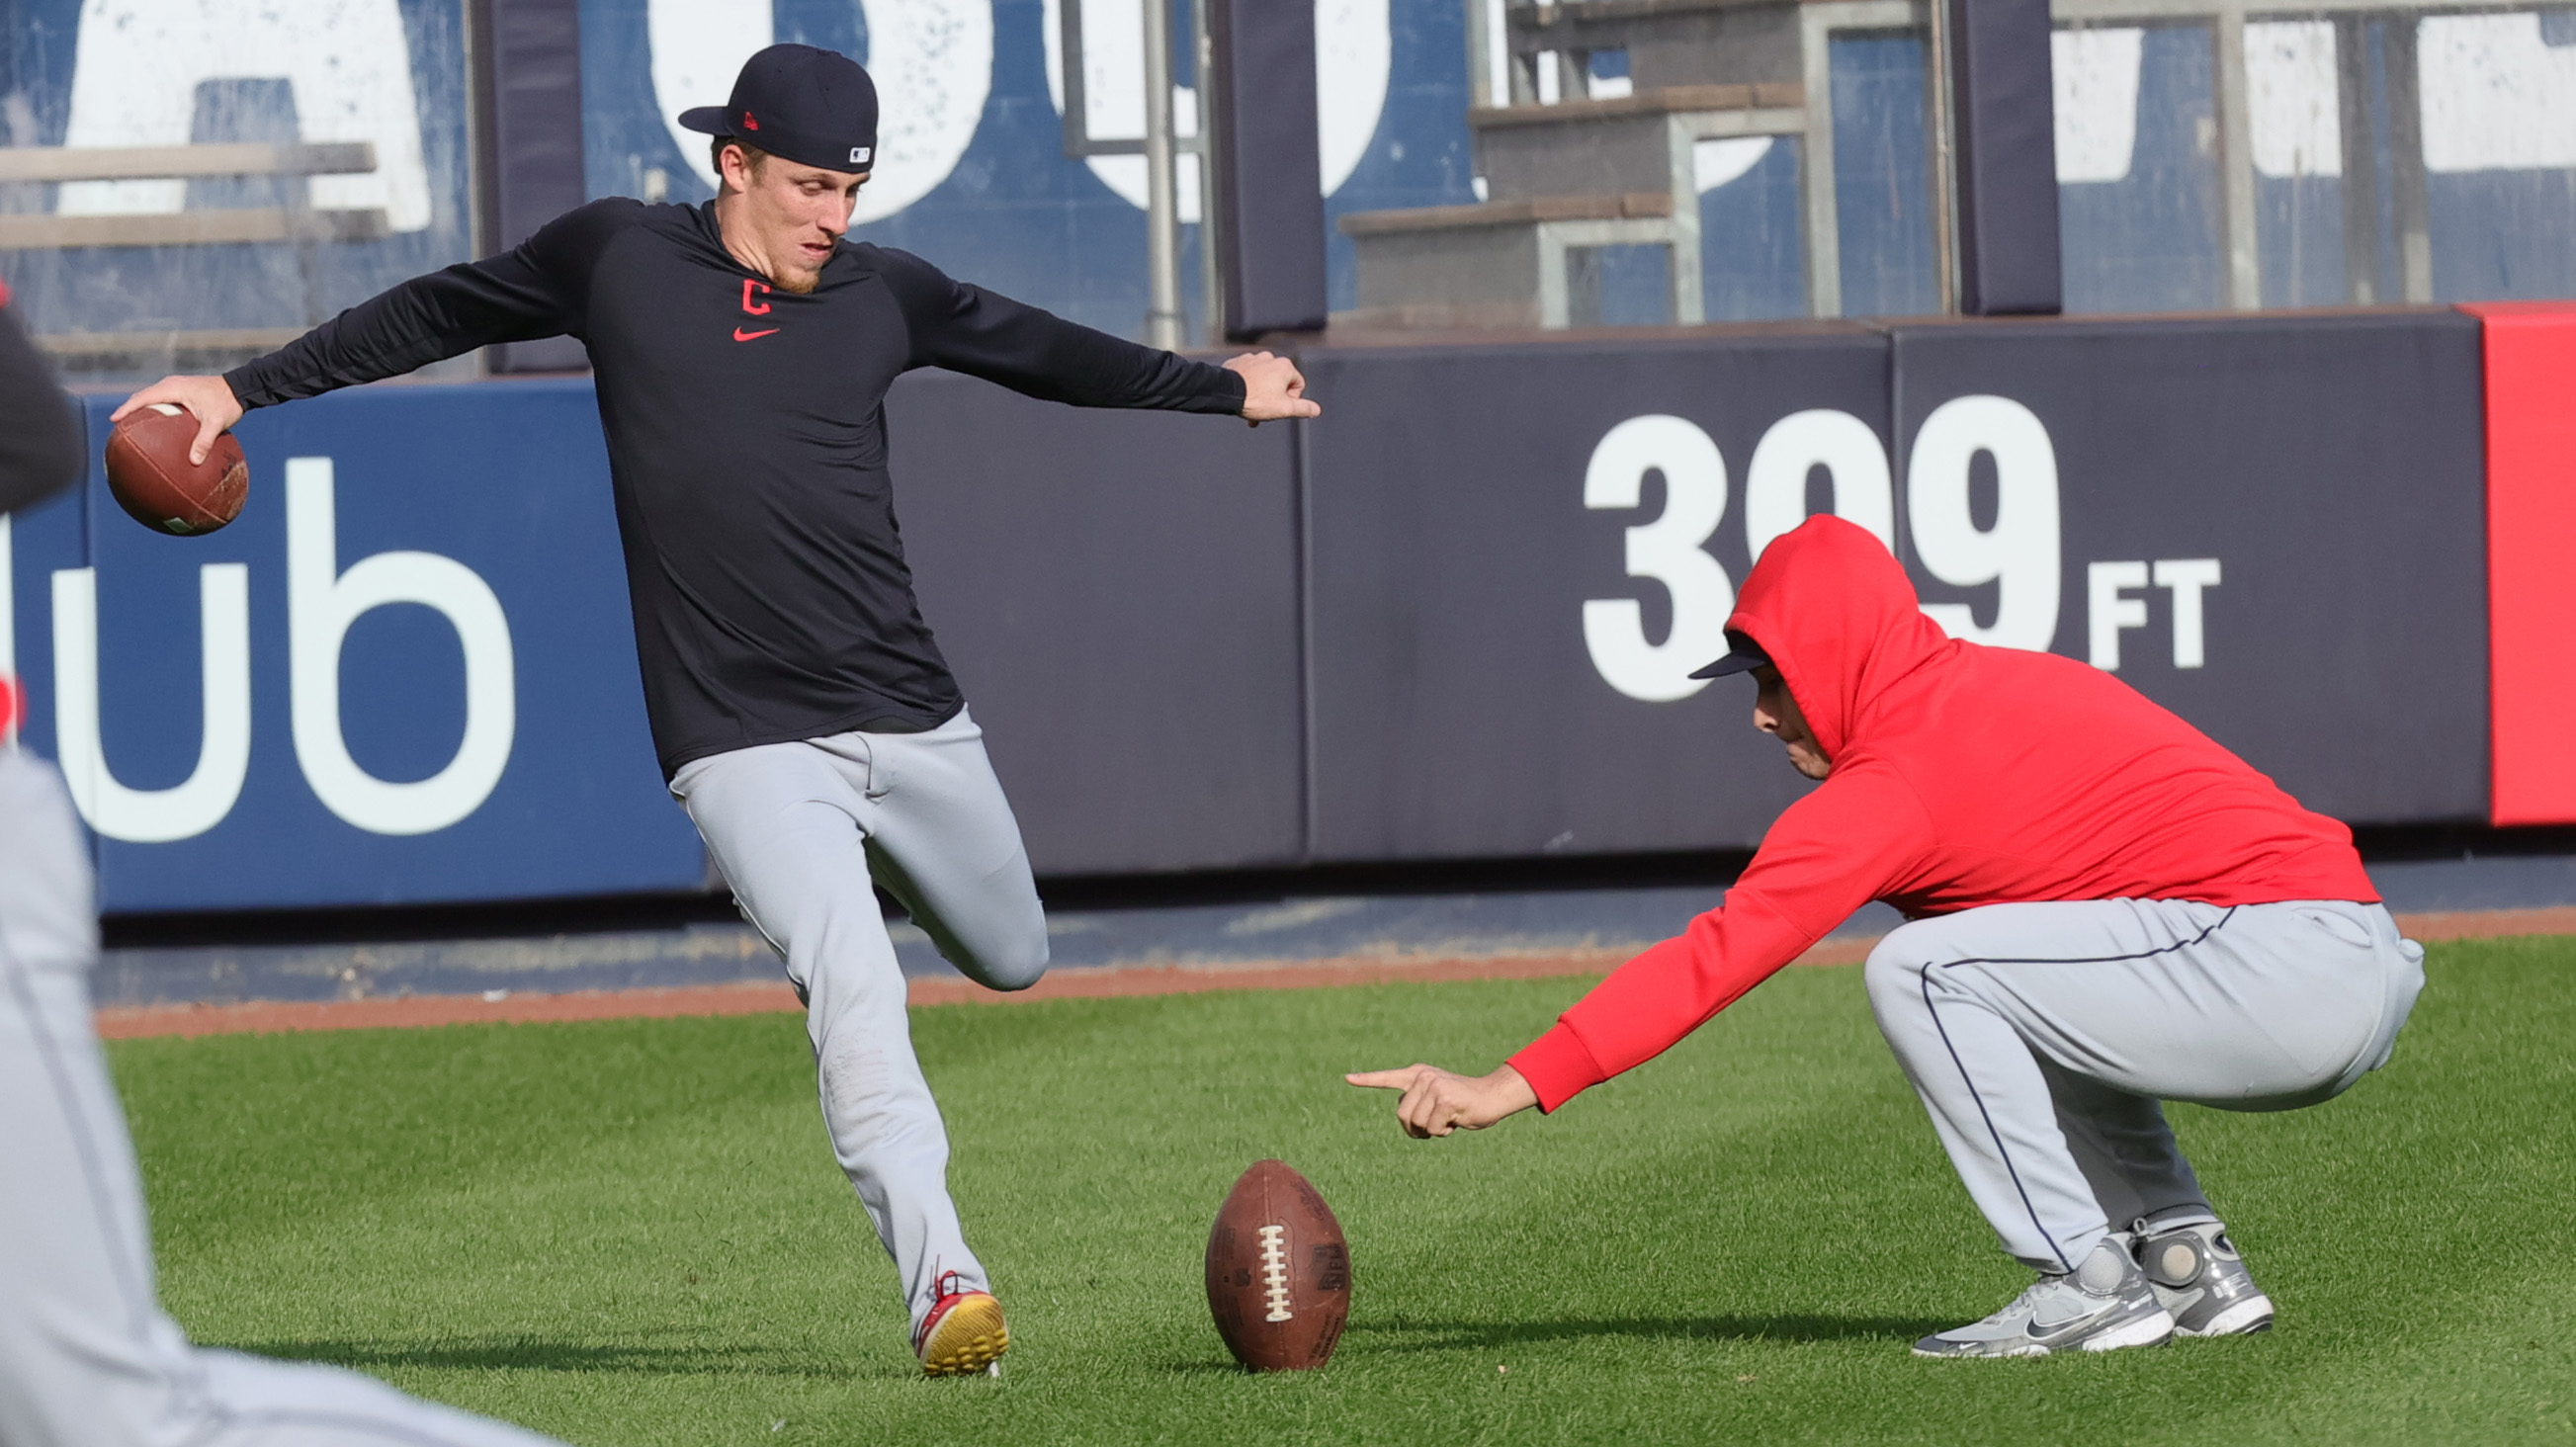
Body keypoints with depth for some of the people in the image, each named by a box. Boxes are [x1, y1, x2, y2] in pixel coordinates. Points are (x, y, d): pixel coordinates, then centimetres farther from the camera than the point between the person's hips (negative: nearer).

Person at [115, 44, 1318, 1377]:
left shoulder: (883, 294, 8)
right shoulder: (616, 257, 1)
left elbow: (1046, 353, 24)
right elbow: (432, 316, 14)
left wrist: (1224, 389, 35)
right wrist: (246, 388, 13)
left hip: (913, 721, 4)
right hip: (746, 749, -4)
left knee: (1011, 962, 16)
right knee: (855, 994, -22)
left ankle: (860, 874, 47)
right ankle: (941, 1281, -28)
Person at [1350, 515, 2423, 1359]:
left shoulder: (1902, 772, -7)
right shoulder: (2002, 687, 19)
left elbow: (1718, 953, -11)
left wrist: (1513, 1088, -13)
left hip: (2294, 965, -9)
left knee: (1922, 971, -10)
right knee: (2014, 981, 28)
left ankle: (2090, 1286, -7)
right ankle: (2189, 1261, 18)